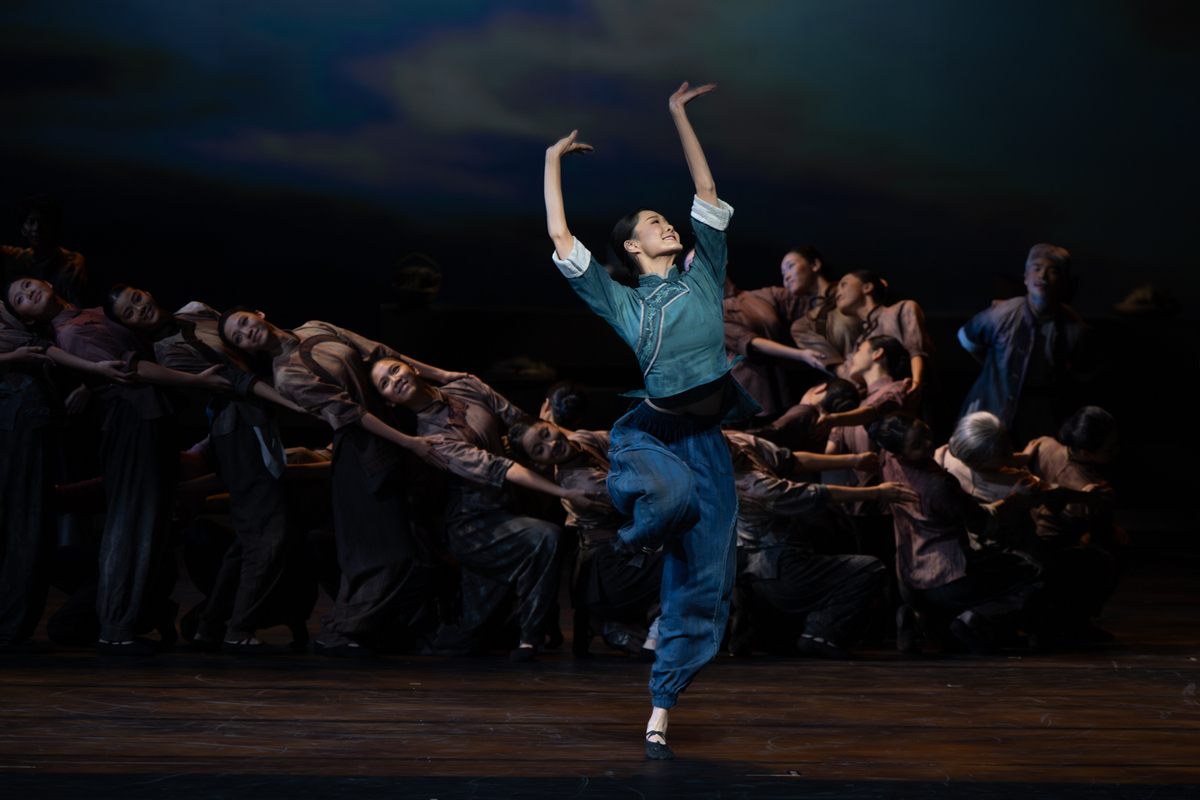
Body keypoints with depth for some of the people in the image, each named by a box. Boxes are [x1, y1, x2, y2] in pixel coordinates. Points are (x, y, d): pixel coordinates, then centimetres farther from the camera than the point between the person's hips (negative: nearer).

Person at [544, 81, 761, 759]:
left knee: (702, 582, -2)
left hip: (708, 441, 3)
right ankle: (636, 505, -1)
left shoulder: (703, 276, 15)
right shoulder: (623, 302, 8)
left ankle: (662, 708, 6)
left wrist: (679, 115, 17)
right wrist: (553, 162, 9)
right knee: (675, 496, -39)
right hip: (651, 432, -3)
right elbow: (561, 237, 3)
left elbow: (708, 192, 16)